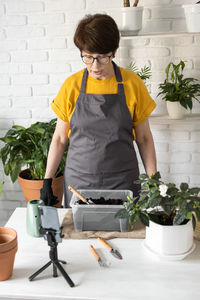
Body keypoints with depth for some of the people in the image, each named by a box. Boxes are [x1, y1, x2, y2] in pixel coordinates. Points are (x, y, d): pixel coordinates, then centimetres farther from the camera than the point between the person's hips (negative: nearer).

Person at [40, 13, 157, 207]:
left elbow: (144, 138, 2)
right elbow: (60, 138, 4)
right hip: (78, 182, 1)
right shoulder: (71, 86, -3)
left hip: (123, 182, 0)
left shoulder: (132, 84, -5)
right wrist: (47, 180, 1)